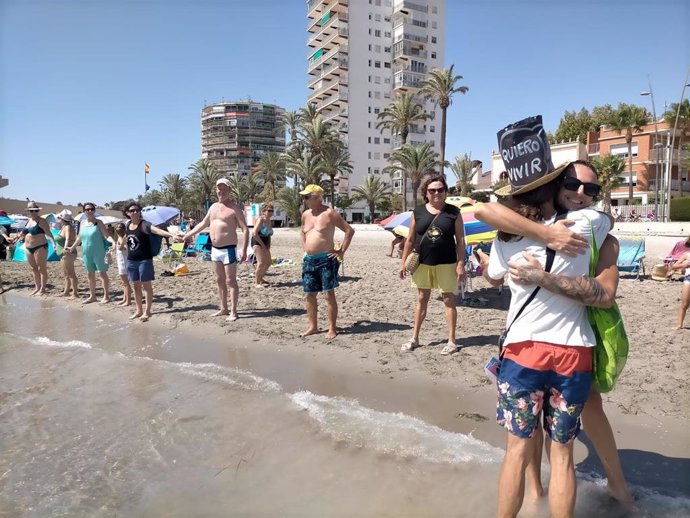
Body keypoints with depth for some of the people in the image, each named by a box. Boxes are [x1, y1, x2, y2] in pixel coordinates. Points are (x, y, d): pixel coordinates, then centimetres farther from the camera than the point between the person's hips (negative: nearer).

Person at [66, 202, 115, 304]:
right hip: (86, 253, 6)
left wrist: (113, 241, -33)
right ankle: (92, 296, 23)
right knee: (90, 274, 13)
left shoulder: (98, 222, -6)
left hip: (98, 253, -6)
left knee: (102, 273, -3)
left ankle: (106, 296, 2)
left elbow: (106, 235, -14)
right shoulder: (82, 223, 9)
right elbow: (79, 238, 20)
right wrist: (72, 247, 25)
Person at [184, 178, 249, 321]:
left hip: (228, 249, -8)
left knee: (230, 281, -4)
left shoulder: (235, 208, -10)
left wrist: (243, 249, -24)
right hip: (215, 249, 8)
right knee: (220, 280, 14)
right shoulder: (213, 207, 13)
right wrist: (189, 234, 28)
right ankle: (223, 308, 24)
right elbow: (203, 223, 28)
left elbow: (245, 229, -15)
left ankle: (233, 312, 2)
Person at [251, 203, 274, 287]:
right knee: (261, 262, -17)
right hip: (257, 242, -9)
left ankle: (260, 278, 32)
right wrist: (262, 244, -18)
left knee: (268, 262, 14)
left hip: (265, 243, 9)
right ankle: (256, 282, -9)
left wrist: (268, 245, 10)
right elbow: (254, 233, -22)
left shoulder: (269, 221, 11)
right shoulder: (260, 220, -15)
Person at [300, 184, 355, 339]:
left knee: (329, 294, -3)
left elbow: (349, 230, -8)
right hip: (309, 260, 7)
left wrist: (341, 251, -10)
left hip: (326, 259, -7)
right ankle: (313, 326, 21)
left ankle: (332, 328, 6)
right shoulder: (305, 215, 12)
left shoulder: (329, 213, -8)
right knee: (308, 295, 8)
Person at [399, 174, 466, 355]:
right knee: (422, 299, 12)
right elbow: (410, 240, 6)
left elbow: (460, 241, -3)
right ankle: (414, 338, 21)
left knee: (449, 301, 4)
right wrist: (403, 262, 3)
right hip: (422, 263, 2)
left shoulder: (453, 212, -2)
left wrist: (461, 264, -10)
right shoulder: (418, 212, 3)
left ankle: (452, 341, 13)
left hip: (446, 264, -2)